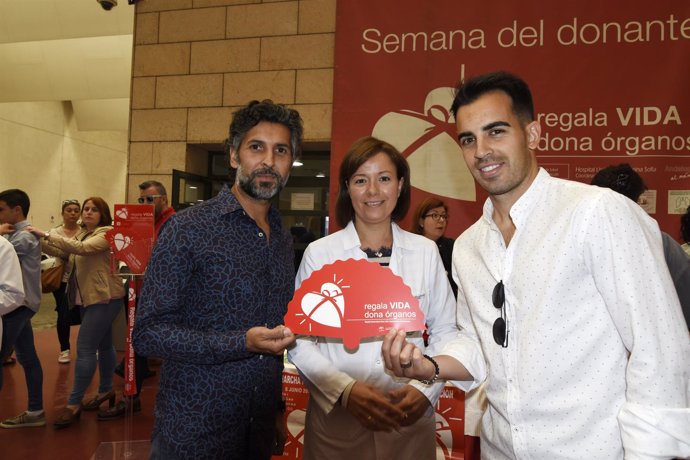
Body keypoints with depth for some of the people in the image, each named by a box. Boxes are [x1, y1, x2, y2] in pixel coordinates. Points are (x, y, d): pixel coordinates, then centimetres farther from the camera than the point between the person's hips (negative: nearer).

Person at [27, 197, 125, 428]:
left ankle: (74, 404, -3)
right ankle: (106, 390, 29)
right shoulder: (81, 234, 15)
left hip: (104, 297, -9)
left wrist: (46, 234, -28)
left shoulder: (106, 233, -13)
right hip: (90, 297, 9)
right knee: (102, 345, 17)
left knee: (85, 348, -9)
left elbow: (81, 249, -28)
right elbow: (61, 252, 5)